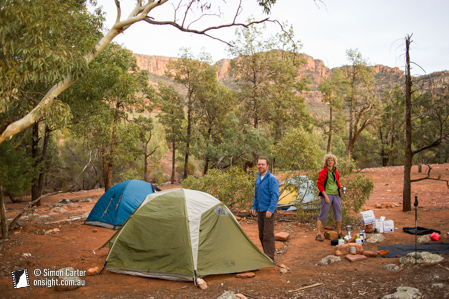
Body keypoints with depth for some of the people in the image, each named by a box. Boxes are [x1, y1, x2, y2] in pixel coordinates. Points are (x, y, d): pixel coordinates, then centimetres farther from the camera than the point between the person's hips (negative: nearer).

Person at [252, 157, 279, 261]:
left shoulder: (272, 179, -12)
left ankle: (270, 259, 0)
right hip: (260, 211, 8)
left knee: (268, 235, -7)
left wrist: (270, 209, -22)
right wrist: (254, 207, 16)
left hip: (269, 211, -8)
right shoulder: (258, 178, 13)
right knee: (261, 235, 13)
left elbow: (275, 196, -17)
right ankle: (266, 255, 25)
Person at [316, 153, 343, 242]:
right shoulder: (323, 172, -6)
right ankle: (318, 234, 2)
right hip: (327, 194, -6)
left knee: (338, 213, 10)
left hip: (336, 195, 6)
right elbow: (319, 184, -9)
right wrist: (325, 196, -14)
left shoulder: (336, 172, 12)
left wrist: (340, 186, 2)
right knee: (323, 214, -4)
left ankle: (340, 233, 24)